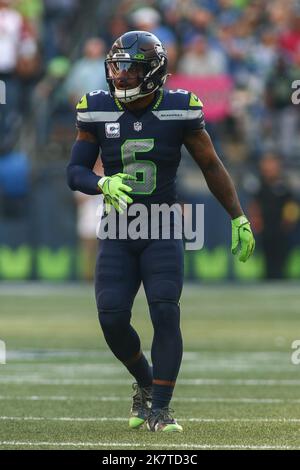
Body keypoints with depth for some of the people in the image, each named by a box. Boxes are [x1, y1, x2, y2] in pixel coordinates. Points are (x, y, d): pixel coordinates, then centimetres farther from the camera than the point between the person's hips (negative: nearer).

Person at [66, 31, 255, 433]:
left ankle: (160, 409, -7)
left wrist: (239, 219, 3)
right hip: (117, 233, 2)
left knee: (165, 314, -15)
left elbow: (212, 166, 2)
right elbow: (75, 172, -2)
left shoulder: (179, 111, -7)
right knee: (112, 319, -7)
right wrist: (104, 184, -24)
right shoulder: (98, 112, -4)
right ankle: (146, 384, 21)